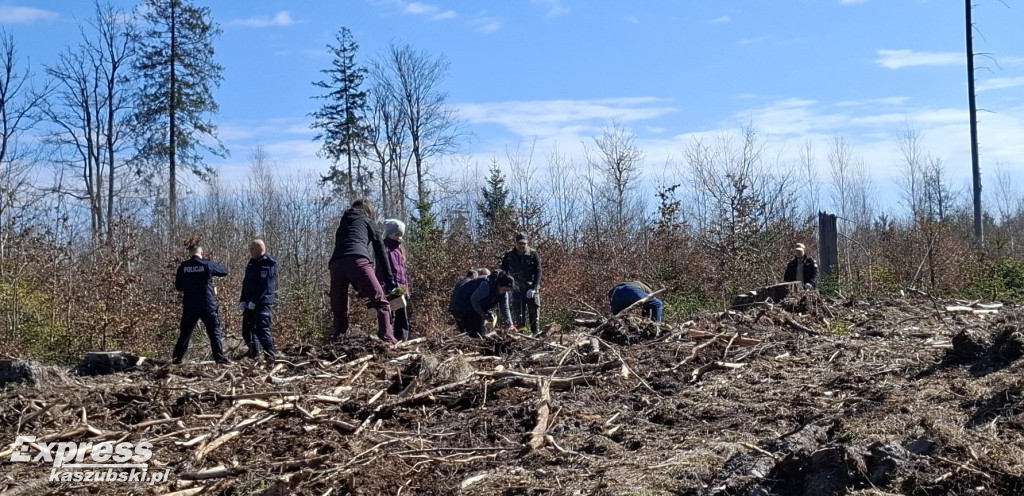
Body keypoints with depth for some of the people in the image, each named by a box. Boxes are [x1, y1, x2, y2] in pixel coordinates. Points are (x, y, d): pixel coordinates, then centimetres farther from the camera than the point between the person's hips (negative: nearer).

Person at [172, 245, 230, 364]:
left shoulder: (183, 266, 0)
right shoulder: (208, 265, -6)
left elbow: (178, 286, 8)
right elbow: (224, 271, 9)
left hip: (189, 306, 2)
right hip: (208, 305, -2)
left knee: (185, 332, 13)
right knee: (214, 332, 4)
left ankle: (177, 358, 14)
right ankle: (219, 357, -2)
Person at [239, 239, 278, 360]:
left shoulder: (269, 264, -9)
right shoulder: (251, 264, 17)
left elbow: (266, 285, -17)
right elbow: (246, 283, 17)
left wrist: (254, 301, -20)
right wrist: (243, 301, 5)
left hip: (263, 303, -8)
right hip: (250, 304, 8)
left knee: (262, 328, -16)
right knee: (247, 329, 9)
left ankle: (271, 354, -13)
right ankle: (253, 355, 19)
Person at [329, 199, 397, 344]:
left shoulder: (342, 224, 38)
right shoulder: (368, 221, 26)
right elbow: (380, 251, 19)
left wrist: (358, 287, 38)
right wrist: (389, 279, 19)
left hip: (335, 265, 5)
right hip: (357, 261, -5)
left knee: (339, 313, 13)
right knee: (381, 302, -4)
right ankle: (387, 340, -19)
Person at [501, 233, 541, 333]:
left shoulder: (533, 254, -4)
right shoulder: (509, 256, 2)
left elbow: (538, 272, -9)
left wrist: (533, 288, -18)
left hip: (531, 289, -1)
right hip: (517, 290, 2)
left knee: (534, 313, -1)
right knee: (518, 314, 2)